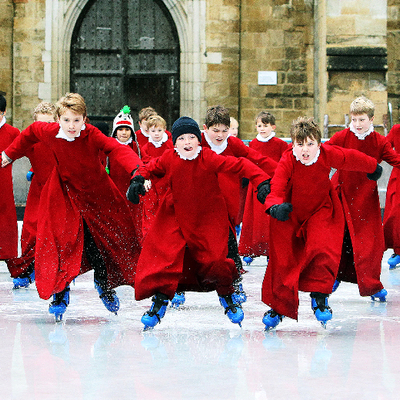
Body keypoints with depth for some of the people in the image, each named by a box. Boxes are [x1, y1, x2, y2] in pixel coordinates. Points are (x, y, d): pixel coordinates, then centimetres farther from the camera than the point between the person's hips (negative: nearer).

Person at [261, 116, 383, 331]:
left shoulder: (328, 155, -20)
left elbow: (351, 159, 1)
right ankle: (279, 305, 19)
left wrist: (372, 167, 20)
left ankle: (319, 296, -3)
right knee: (283, 260, -1)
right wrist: (276, 207, -55)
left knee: (322, 250, -22)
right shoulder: (287, 162, -26)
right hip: (290, 213, -1)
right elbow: (275, 190, -31)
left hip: (321, 210, 1)